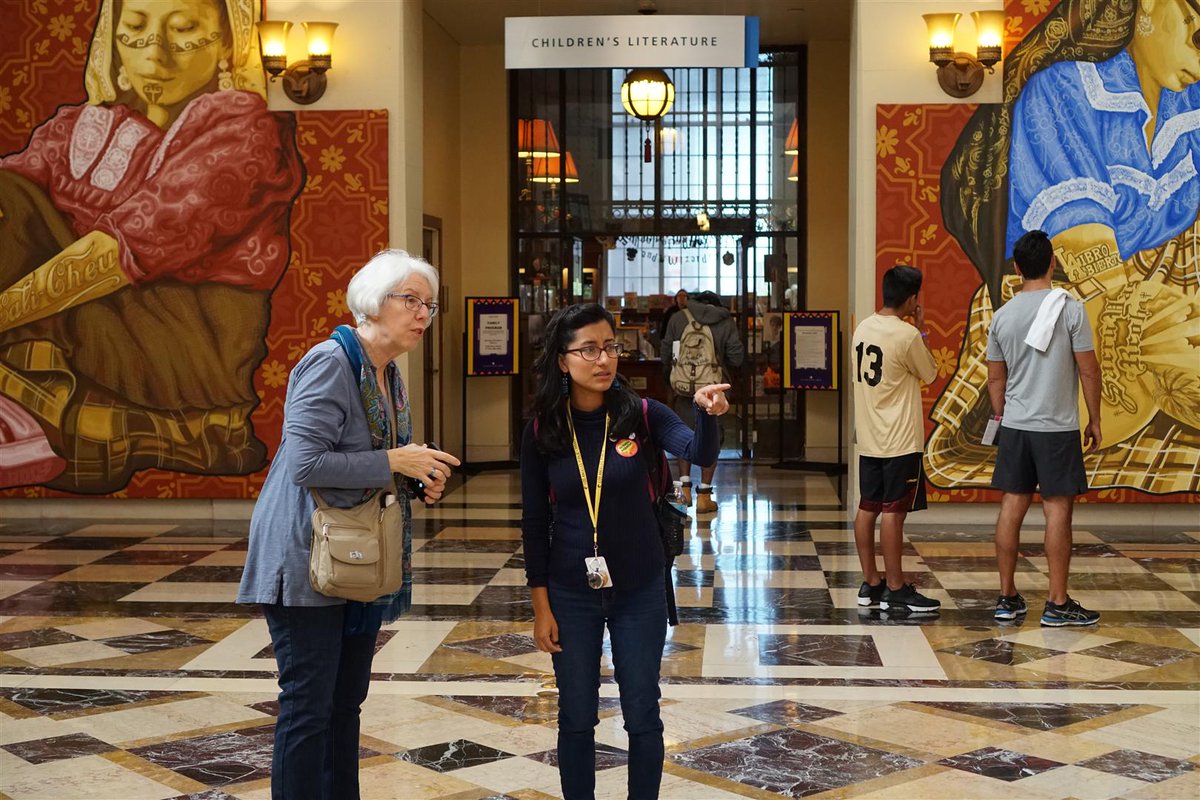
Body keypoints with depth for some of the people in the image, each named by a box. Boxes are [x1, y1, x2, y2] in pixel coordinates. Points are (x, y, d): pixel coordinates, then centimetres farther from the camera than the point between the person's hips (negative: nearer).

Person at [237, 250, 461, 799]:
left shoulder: (390, 376, 12)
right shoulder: (329, 363, -16)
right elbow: (305, 462, -25)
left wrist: (421, 476, 4)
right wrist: (394, 461, -21)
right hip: (308, 561, -9)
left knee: (347, 700, 15)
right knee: (308, 705, -4)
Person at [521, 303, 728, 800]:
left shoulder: (641, 415, -9)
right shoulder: (543, 430, -7)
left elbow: (700, 454, -26)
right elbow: (534, 522, -2)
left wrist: (707, 413, -47)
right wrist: (541, 606, -3)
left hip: (640, 591, 0)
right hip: (571, 595, 0)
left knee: (642, 717, 9)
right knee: (576, 719, 11)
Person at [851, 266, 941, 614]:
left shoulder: (863, 327, 7)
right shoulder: (908, 335, -16)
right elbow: (930, 374, -2)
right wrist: (922, 329, 4)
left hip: (868, 439, 8)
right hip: (900, 441, -8)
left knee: (868, 508, 9)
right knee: (893, 511, -4)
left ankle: (871, 584, 16)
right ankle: (895, 591, 2)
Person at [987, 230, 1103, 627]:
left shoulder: (1002, 315, 4)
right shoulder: (1070, 309, -9)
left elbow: (995, 378, 10)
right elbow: (1088, 370, -6)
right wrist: (1094, 420, 5)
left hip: (1014, 427, 4)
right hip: (1057, 429, -4)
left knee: (1012, 506, 8)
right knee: (1058, 509, 1)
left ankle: (1007, 598, 14)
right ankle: (1058, 604, 6)